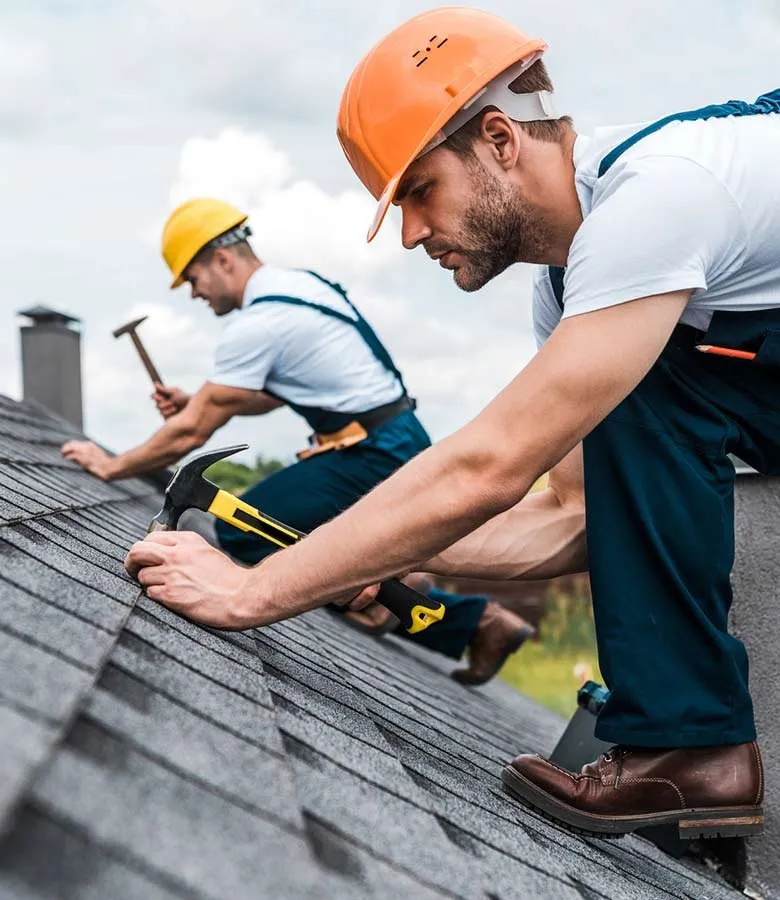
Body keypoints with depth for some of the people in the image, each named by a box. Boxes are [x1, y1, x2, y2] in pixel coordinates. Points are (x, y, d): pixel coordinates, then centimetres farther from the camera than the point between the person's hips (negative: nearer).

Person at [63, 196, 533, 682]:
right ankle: (479, 621, 17)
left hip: (374, 458, -10)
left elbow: (191, 433, -12)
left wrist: (112, 465, 0)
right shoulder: (299, 283, 12)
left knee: (243, 531, -12)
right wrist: (197, 401, 13)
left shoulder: (256, 324, -17)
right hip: (399, 443, 10)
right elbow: (271, 394, 24)